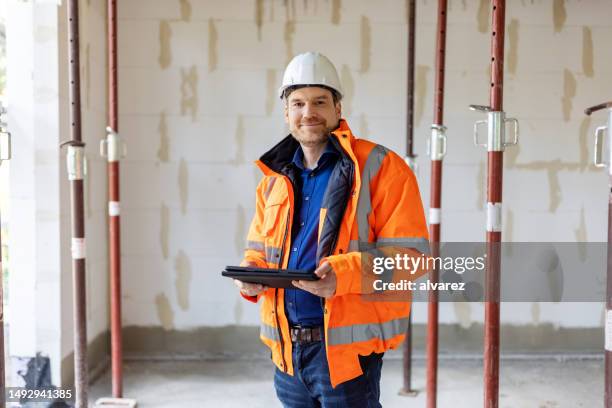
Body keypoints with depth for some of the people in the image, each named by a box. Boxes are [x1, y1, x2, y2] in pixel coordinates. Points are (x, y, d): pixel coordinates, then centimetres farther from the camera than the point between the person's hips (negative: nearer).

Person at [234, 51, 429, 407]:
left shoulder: (381, 168, -8)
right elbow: (258, 248, 20)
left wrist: (343, 274, -27)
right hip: (287, 348, 6)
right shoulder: (275, 178, 12)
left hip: (347, 348, -6)